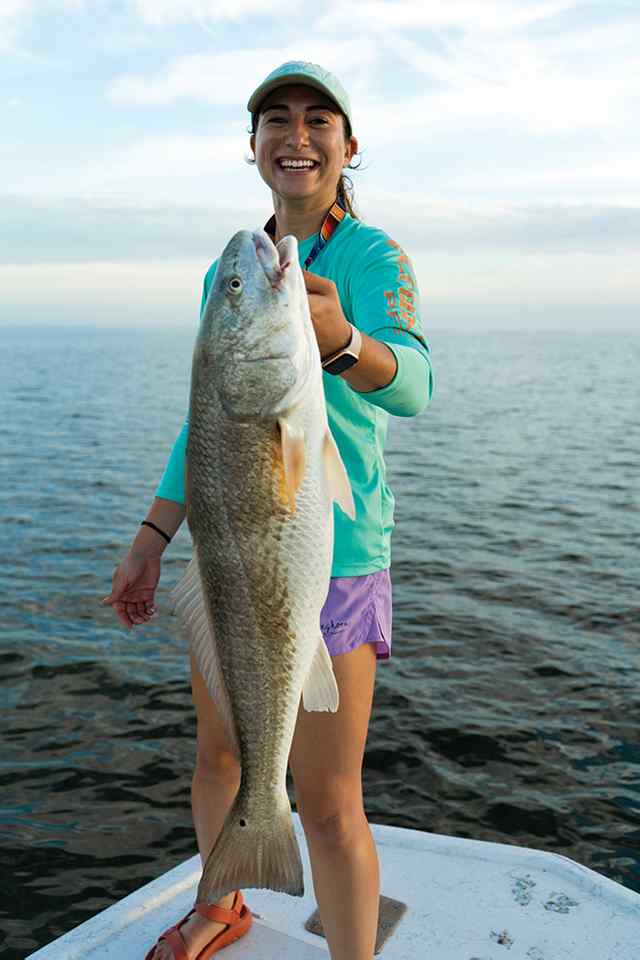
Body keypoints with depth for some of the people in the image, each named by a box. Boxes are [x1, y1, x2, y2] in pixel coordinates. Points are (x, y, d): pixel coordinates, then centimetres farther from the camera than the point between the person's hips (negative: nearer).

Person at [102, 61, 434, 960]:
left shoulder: (374, 258, -9)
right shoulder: (231, 270, 9)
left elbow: (411, 385, -28)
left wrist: (338, 340, -50)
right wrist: (152, 538, 11)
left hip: (333, 558, -6)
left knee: (329, 807, -2)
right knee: (218, 751, 22)